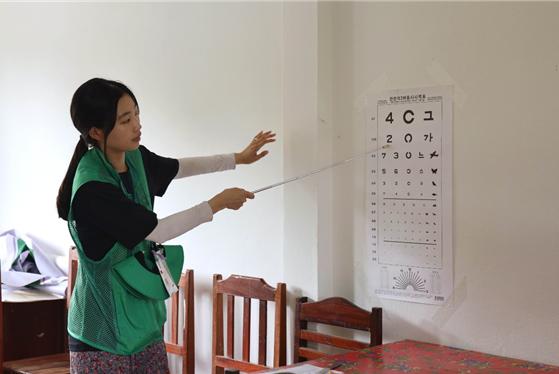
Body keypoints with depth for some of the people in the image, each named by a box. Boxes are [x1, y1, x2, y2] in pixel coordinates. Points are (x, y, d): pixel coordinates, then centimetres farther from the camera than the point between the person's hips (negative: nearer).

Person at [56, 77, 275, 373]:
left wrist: (238, 158, 21)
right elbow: (158, 231, -20)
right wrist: (218, 203, -11)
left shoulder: (135, 158, -1)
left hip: (143, 313, 7)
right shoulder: (91, 188, -26)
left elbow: (178, 168, 20)